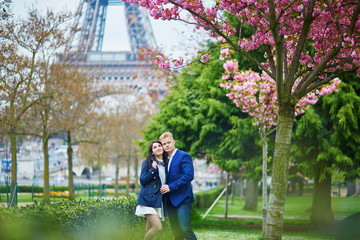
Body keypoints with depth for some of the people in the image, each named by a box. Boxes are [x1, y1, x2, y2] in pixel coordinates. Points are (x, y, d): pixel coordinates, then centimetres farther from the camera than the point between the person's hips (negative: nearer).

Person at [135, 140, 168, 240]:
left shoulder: (166, 164, 14)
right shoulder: (147, 163, 2)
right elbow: (142, 181, -6)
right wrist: (153, 169, -15)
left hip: (159, 201, 5)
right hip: (148, 200, -5)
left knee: (149, 232, 6)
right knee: (158, 227, -20)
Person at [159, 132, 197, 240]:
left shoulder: (184, 156, -6)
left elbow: (189, 176, -17)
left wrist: (170, 187, -18)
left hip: (182, 198, -8)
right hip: (170, 200, 8)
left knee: (185, 228, -17)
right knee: (176, 231, 7)